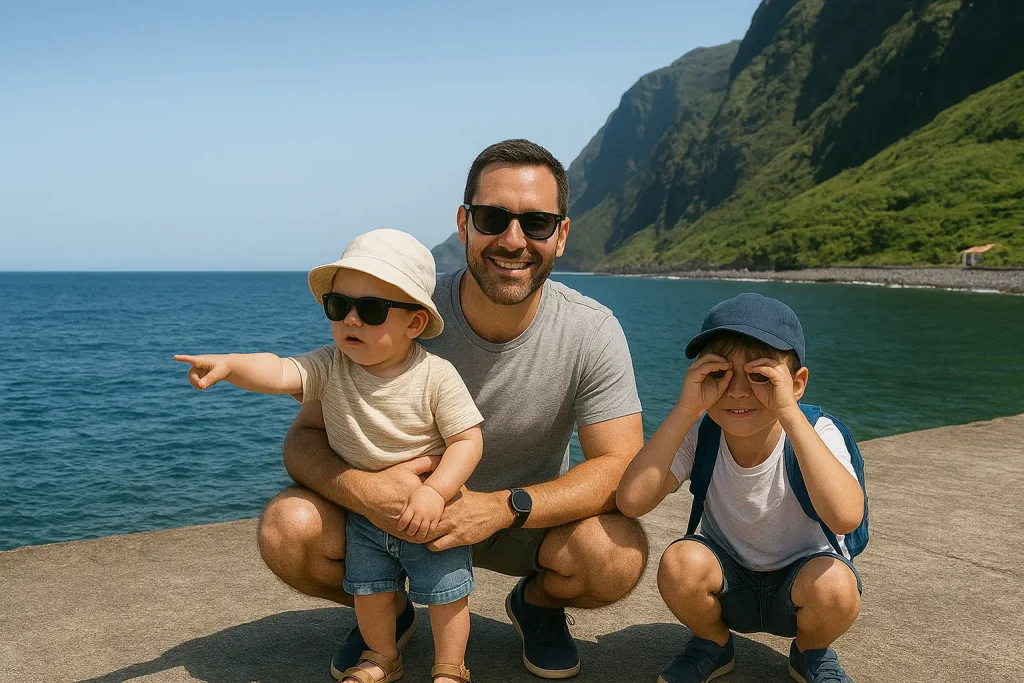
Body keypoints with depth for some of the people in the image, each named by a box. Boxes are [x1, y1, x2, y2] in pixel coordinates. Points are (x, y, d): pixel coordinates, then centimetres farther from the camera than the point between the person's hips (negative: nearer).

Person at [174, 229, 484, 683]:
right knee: (369, 587, 17)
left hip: (432, 512, -3)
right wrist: (229, 365, -49)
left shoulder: (436, 376, -23)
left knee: (445, 591, 7)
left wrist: (435, 491, -32)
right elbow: (280, 372, -31)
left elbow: (467, 440, -21)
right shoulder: (330, 367, -15)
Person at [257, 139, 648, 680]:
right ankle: (388, 608, 10)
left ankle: (538, 602, 8)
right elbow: (304, 439, -16)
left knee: (619, 552, -30)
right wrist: (360, 488, -40)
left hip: (530, 519, 0)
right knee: (288, 529, -24)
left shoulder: (592, 332, -18)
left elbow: (622, 466, -21)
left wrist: (503, 507, -37)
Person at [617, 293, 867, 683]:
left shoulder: (816, 433, -23)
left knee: (835, 586, -34)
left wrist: (789, 414, -45)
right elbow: (631, 501, -33)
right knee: (680, 563, -30)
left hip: (798, 581, -1)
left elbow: (846, 517, -43)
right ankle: (713, 644, 5)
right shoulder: (699, 434, -18)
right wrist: (686, 410, -37)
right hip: (728, 584, 1)